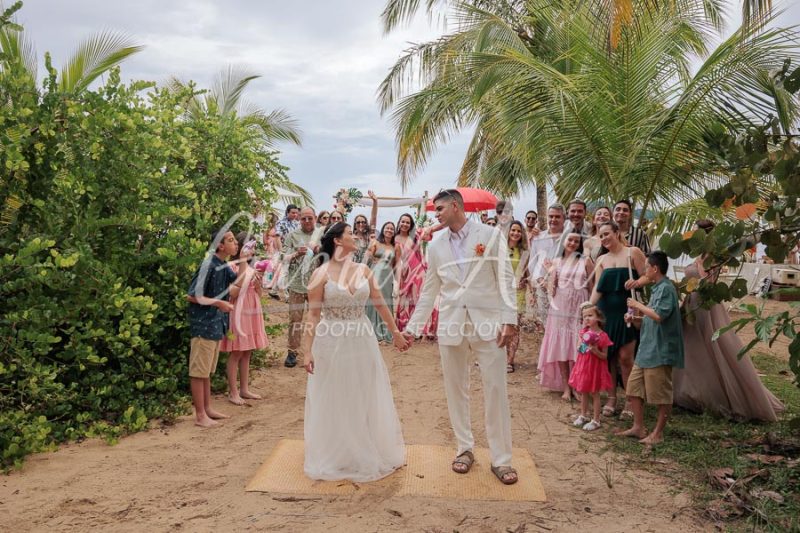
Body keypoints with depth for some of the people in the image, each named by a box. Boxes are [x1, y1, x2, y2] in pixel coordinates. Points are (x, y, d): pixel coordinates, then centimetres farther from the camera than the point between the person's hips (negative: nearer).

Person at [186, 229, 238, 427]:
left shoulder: (224, 266, 8)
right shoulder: (208, 266, -18)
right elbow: (191, 296, -17)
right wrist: (218, 303, -22)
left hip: (216, 324, 9)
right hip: (203, 324, -9)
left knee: (207, 371, 17)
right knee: (199, 371, 1)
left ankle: (208, 409, 27)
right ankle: (200, 415, 8)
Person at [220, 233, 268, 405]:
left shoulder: (252, 268, 12)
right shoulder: (232, 267, -10)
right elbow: (235, 291, -21)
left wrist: (258, 282, -8)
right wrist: (242, 263, -22)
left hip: (252, 313, 7)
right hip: (238, 313, -7)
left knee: (247, 352, 12)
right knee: (236, 353, -2)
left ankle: (244, 389, 20)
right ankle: (233, 392, 6)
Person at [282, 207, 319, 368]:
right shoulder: (293, 236, 3)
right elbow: (284, 258, -1)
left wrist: (319, 251, -16)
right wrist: (296, 254, -19)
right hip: (297, 284, -1)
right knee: (295, 319, 3)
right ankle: (292, 352, 12)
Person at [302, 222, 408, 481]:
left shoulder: (363, 270, 3)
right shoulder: (321, 274, -9)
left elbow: (380, 304, 8)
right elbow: (313, 315, -11)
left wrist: (395, 331, 11)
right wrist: (307, 350, -15)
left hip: (362, 341, 4)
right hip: (332, 343, -4)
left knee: (366, 400, 15)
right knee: (334, 403, 10)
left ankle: (369, 453, 34)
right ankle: (335, 458, 29)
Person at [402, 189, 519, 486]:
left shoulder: (491, 235, 1)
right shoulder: (435, 247, 10)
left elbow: (505, 279, -1)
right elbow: (429, 291, 13)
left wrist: (510, 319, -8)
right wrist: (413, 327, 10)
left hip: (488, 323, -3)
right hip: (451, 326, 3)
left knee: (496, 391, -1)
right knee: (456, 391, 9)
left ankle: (501, 459, 10)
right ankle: (465, 449, 25)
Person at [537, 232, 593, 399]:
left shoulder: (585, 262, 4)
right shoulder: (557, 262, 10)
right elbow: (551, 289, 8)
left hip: (579, 309, -2)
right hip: (560, 308, 2)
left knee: (577, 348, -3)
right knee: (560, 347, 1)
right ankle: (566, 387, 9)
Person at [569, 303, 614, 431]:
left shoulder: (602, 336, -16)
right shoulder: (583, 332, 1)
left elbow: (604, 356, -11)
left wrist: (595, 350, -27)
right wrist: (579, 347, -8)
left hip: (595, 368, -6)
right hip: (583, 366, 6)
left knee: (594, 394, 5)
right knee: (583, 392, 17)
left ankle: (596, 420, 16)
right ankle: (584, 415, 32)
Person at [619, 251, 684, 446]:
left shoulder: (667, 288, -15)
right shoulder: (656, 288, 14)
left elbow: (659, 316, -25)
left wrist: (638, 305, -15)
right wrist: (635, 317, 9)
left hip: (660, 351, -10)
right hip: (646, 349, 10)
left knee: (662, 394, 2)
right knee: (634, 387, 12)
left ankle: (658, 433, 12)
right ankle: (638, 427, 22)